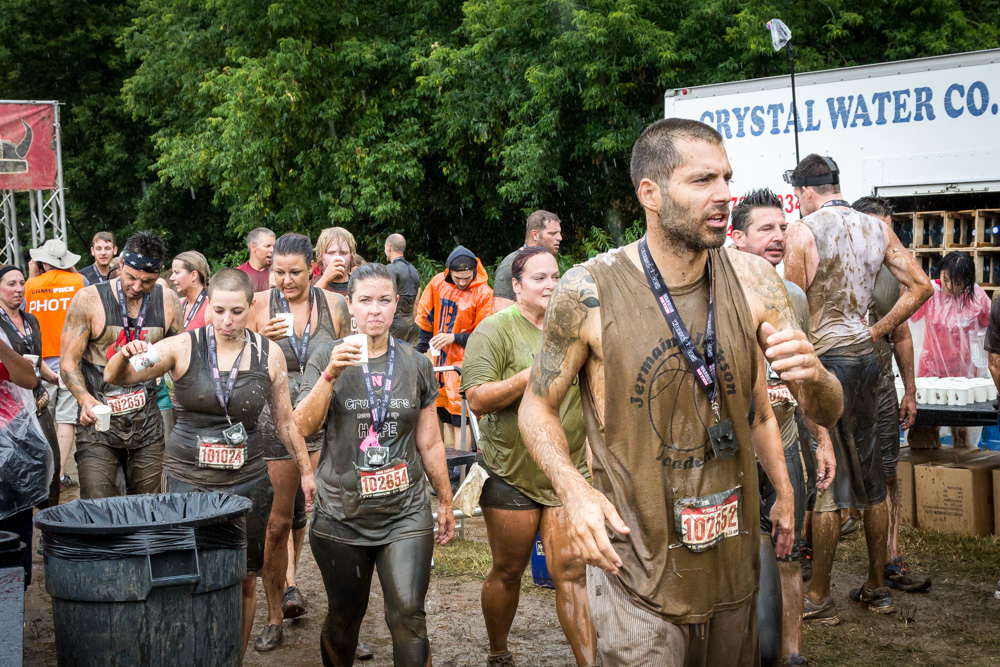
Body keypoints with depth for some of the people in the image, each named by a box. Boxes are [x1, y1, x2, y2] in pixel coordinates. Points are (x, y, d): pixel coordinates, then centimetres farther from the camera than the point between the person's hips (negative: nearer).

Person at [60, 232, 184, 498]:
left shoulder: (169, 303, 2)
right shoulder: (88, 300, -7)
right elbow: (68, 363, -7)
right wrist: (86, 400, -25)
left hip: (147, 425, 3)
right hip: (98, 420, -3)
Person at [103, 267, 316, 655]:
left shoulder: (268, 354, 2)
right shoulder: (184, 347, -5)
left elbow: (284, 420, 12)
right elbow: (115, 378, -10)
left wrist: (306, 471, 13)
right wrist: (125, 356, -31)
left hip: (247, 480, 2)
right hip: (188, 478, -2)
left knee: (245, 580, 6)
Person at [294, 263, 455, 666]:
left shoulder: (416, 364, 5)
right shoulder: (327, 358, 1)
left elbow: (429, 442, 11)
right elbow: (303, 427, -10)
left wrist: (445, 500, 14)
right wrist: (330, 374, -21)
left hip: (406, 512, 1)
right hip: (341, 514, 0)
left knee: (409, 616, -10)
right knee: (344, 617, 11)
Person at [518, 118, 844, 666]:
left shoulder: (754, 281, -3)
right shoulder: (587, 293, -13)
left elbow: (828, 414, 1)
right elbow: (538, 406, -1)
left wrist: (813, 378, -23)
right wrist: (574, 490, -18)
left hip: (734, 563, 4)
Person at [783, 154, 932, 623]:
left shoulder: (802, 232, -9)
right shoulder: (877, 228, 9)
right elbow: (920, 286, 9)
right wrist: (878, 331, 12)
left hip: (825, 358, -6)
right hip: (866, 356, 6)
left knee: (825, 481, -2)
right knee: (871, 476, 14)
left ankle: (818, 597, 4)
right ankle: (876, 588, 23)